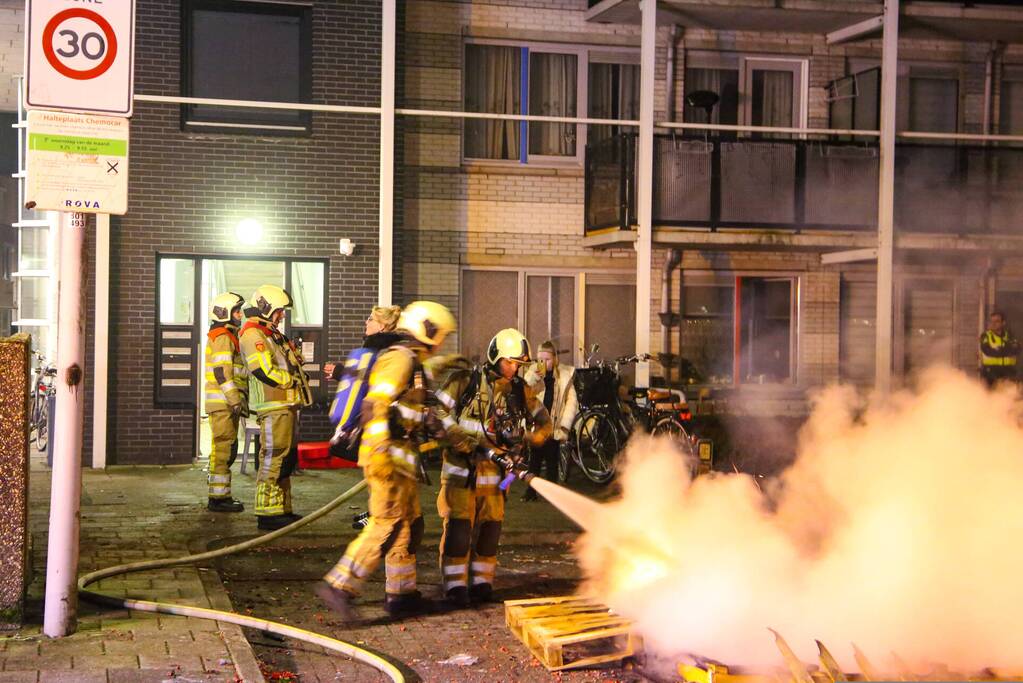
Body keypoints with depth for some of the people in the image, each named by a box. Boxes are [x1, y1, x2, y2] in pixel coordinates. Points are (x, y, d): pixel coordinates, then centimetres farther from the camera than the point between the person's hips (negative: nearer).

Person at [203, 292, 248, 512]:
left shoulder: (229, 336, 21)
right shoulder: (222, 337, -11)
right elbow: (222, 372, -19)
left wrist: (240, 399, 23)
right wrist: (236, 400, -22)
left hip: (228, 403, 10)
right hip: (223, 403, -10)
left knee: (226, 450, 13)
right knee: (224, 449, -9)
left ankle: (221, 495, 19)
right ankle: (218, 498, -7)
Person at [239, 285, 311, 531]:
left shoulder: (272, 334, 23)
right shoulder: (253, 334, -11)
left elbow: (290, 366, 25)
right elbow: (265, 372, -20)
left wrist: (297, 376, 4)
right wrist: (291, 380, -9)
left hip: (286, 404, 11)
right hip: (273, 406, -11)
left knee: (286, 458, 15)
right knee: (273, 457, -11)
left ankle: (282, 508, 22)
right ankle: (267, 513, -9)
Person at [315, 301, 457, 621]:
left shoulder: (412, 363, 20)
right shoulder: (400, 358, -12)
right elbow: (374, 403, -23)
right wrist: (379, 451, -28)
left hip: (399, 459, 10)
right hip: (388, 457, -10)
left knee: (410, 524, 14)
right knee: (387, 525, -12)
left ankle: (401, 594, 22)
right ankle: (339, 585, -14)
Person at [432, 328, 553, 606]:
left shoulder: (520, 390, 6)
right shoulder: (465, 382, -7)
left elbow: (544, 421, 15)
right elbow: (439, 411, -10)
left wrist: (526, 438, -6)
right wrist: (467, 442, -17)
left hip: (494, 470, 4)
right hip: (461, 468, -4)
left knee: (490, 528, 7)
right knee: (458, 527, -7)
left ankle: (482, 583, 21)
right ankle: (455, 586, 1)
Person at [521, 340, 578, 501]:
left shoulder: (564, 375, 0)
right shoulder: (533, 374, 3)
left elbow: (572, 401, -1)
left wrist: (565, 426, -6)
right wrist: (534, 377, -22)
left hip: (554, 426, -1)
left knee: (552, 461, 6)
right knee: (534, 459, 6)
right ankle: (531, 490, 15)